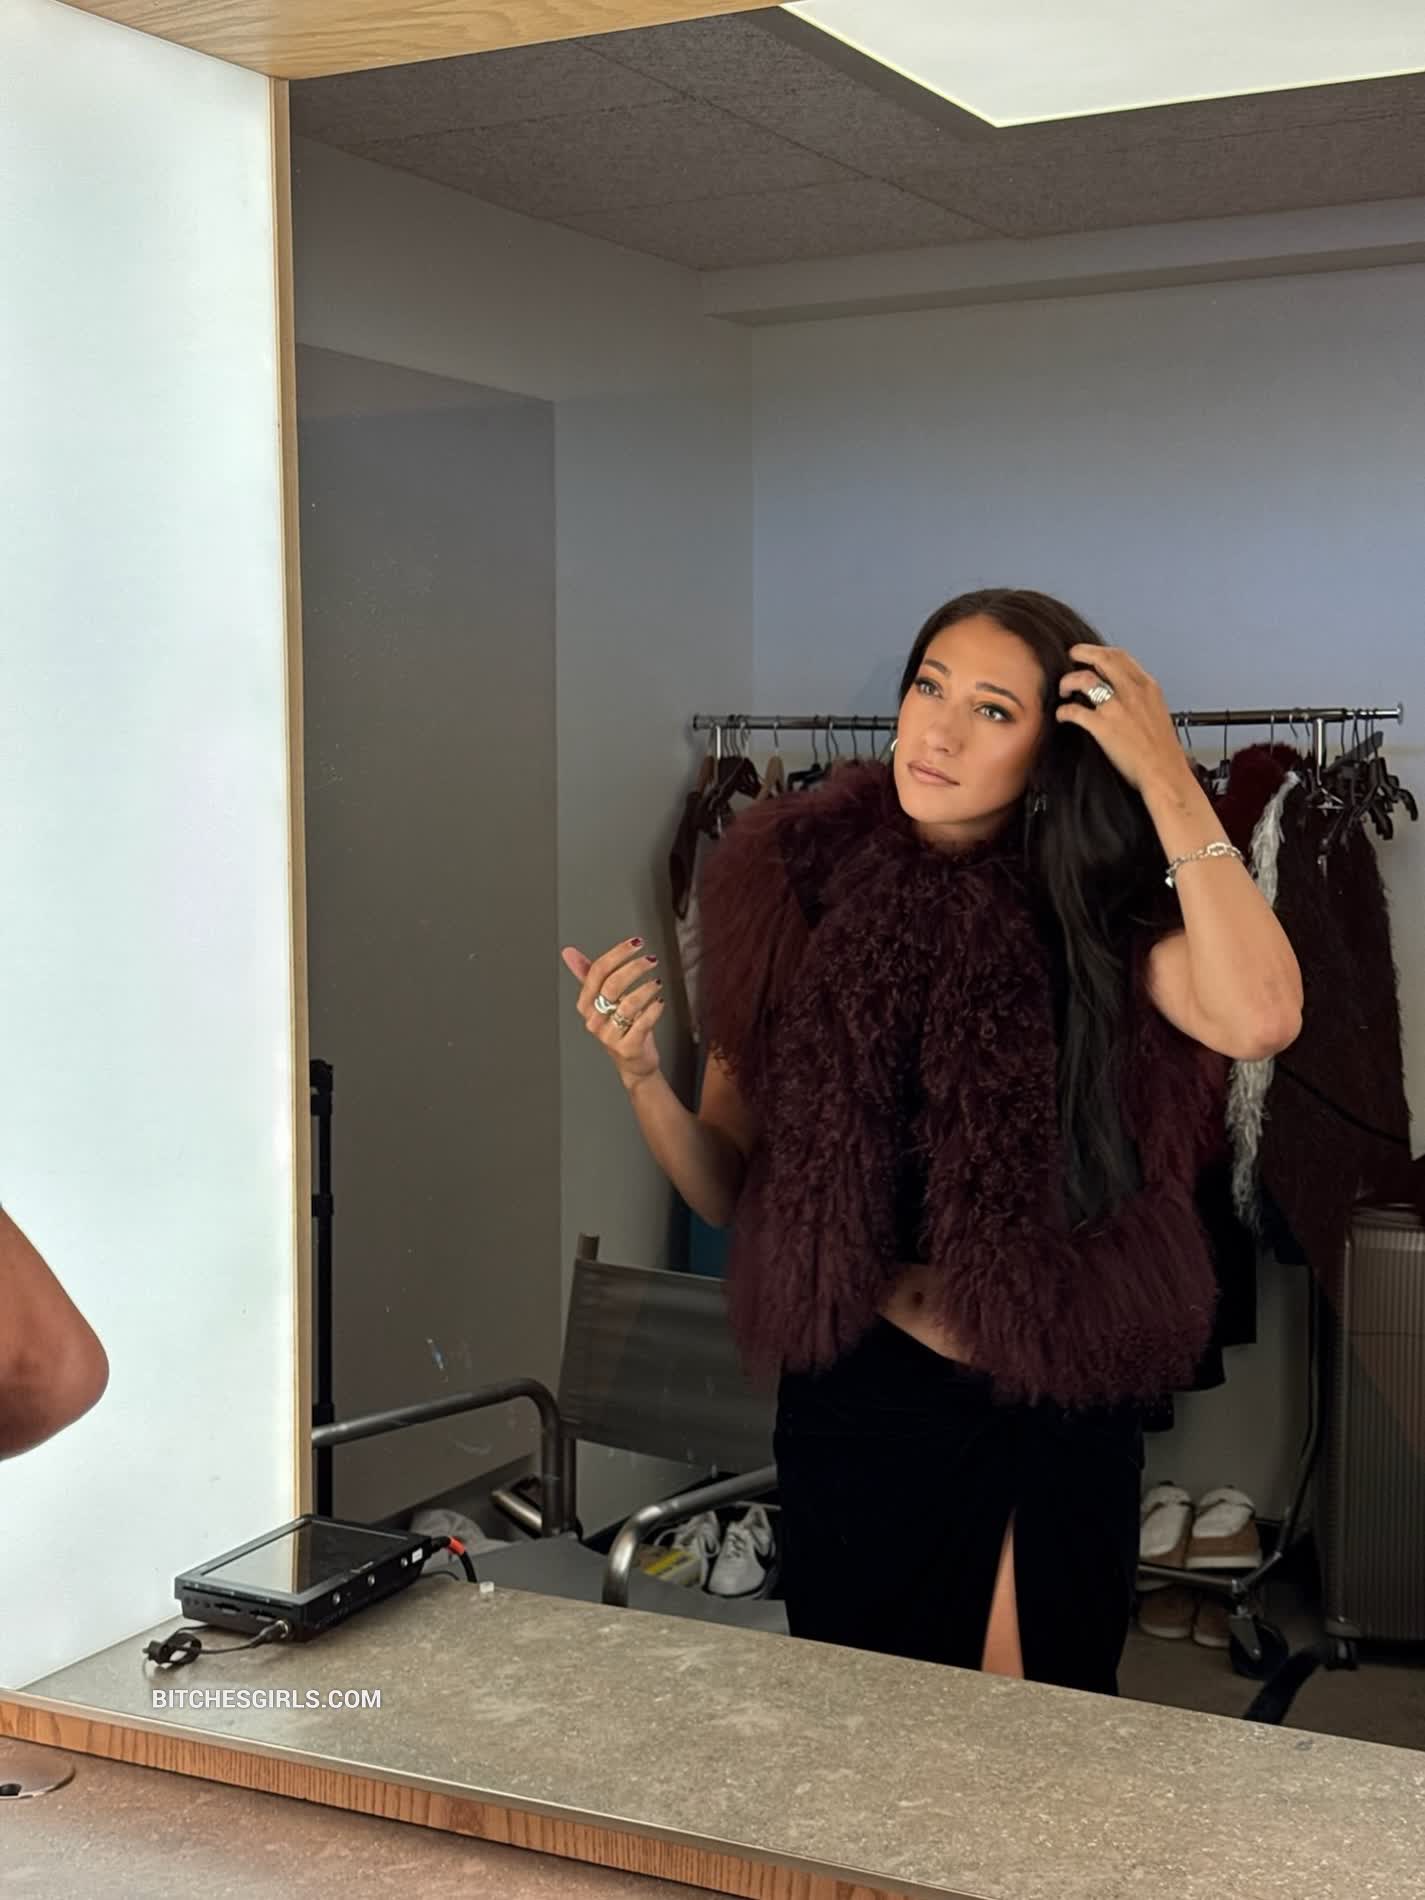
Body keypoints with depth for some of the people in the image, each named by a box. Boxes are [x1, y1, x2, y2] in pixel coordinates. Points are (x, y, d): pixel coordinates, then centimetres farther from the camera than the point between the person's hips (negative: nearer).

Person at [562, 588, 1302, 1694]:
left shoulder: (1096, 905, -8)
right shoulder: (801, 883, -5)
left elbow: (1259, 1020, -29)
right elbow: (729, 1190, 0)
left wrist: (1166, 778, -22)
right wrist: (641, 1076, -19)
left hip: (1056, 1408, -1)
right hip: (856, 1403, 1)